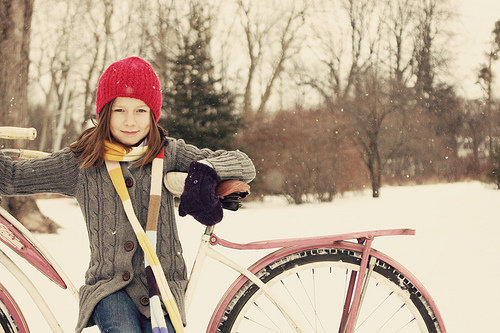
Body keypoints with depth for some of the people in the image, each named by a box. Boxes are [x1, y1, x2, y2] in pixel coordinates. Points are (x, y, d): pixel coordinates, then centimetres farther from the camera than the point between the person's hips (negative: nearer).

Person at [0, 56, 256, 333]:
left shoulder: (169, 154, 3)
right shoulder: (80, 163, 3)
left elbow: (244, 165, -1)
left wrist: (205, 169, -20)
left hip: (161, 281, 1)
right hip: (108, 286, -1)